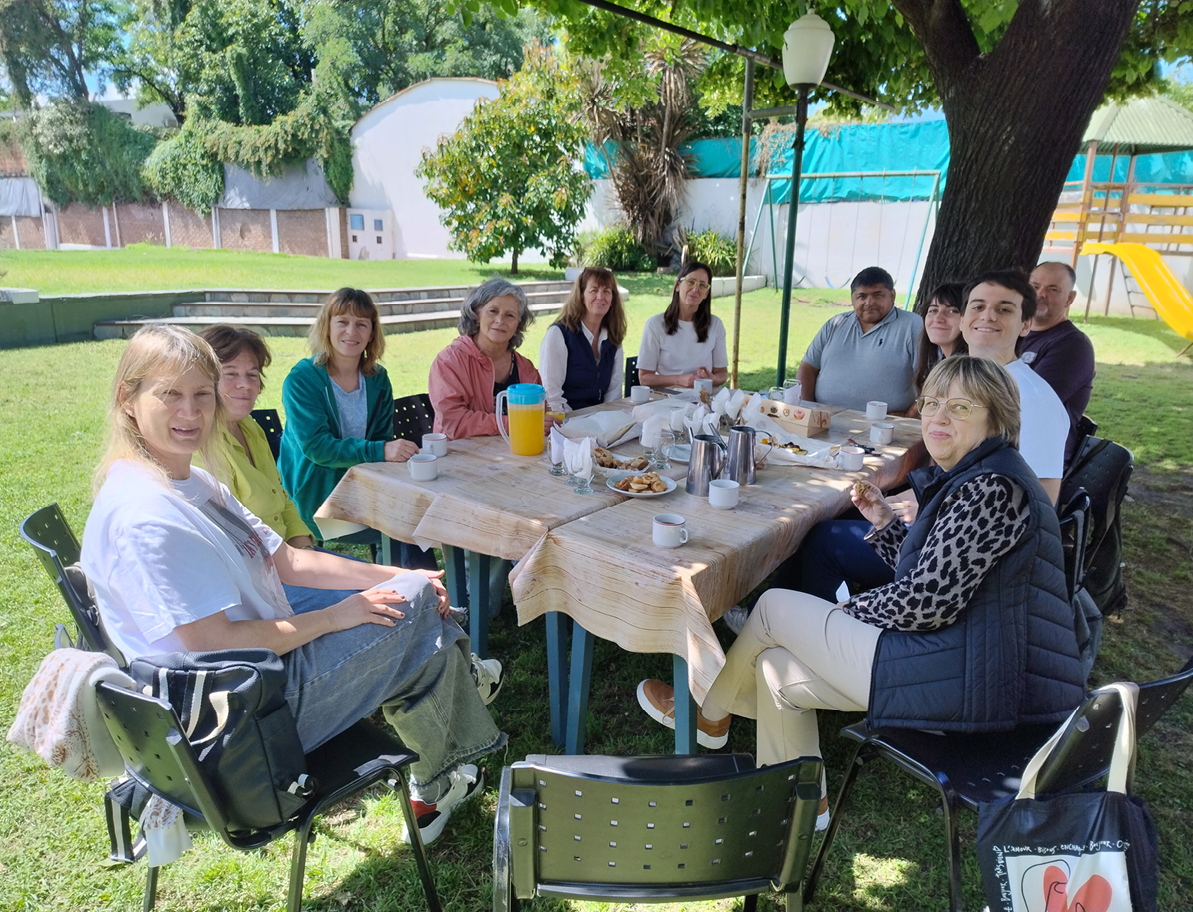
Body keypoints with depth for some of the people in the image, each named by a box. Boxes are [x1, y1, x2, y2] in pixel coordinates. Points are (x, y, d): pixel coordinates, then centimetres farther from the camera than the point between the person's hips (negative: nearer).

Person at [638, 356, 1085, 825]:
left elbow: (925, 602, -22)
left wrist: (848, 609, -5)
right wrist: (885, 523, 9)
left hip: (966, 677, -10)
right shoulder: (966, 479, 14)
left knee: (775, 606, 2)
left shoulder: (992, 487, -19)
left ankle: (708, 707, 29)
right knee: (776, 665, 13)